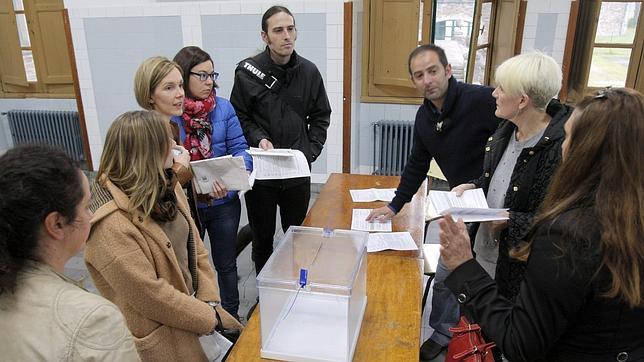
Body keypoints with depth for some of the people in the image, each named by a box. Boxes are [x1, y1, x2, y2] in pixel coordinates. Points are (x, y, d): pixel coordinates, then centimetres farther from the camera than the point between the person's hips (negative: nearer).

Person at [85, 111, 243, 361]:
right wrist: (208, 316, -15)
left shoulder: (164, 186, -1)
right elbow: (149, 295, -24)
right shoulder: (111, 225, -27)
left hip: (191, 310, 7)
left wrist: (209, 302, -5)